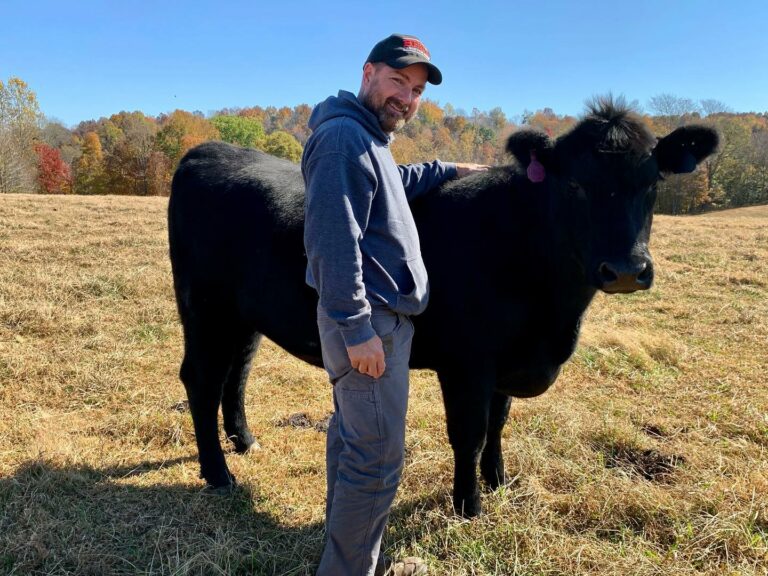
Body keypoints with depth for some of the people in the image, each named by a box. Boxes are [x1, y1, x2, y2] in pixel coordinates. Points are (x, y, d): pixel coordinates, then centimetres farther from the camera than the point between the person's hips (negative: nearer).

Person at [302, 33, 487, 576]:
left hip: (370, 317, 11)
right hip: (367, 321, -11)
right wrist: (358, 328, -24)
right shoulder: (345, 135, -16)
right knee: (377, 460, -3)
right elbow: (334, 242, -23)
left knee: (354, 439, 18)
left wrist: (449, 170, 40)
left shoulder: (368, 138, 17)